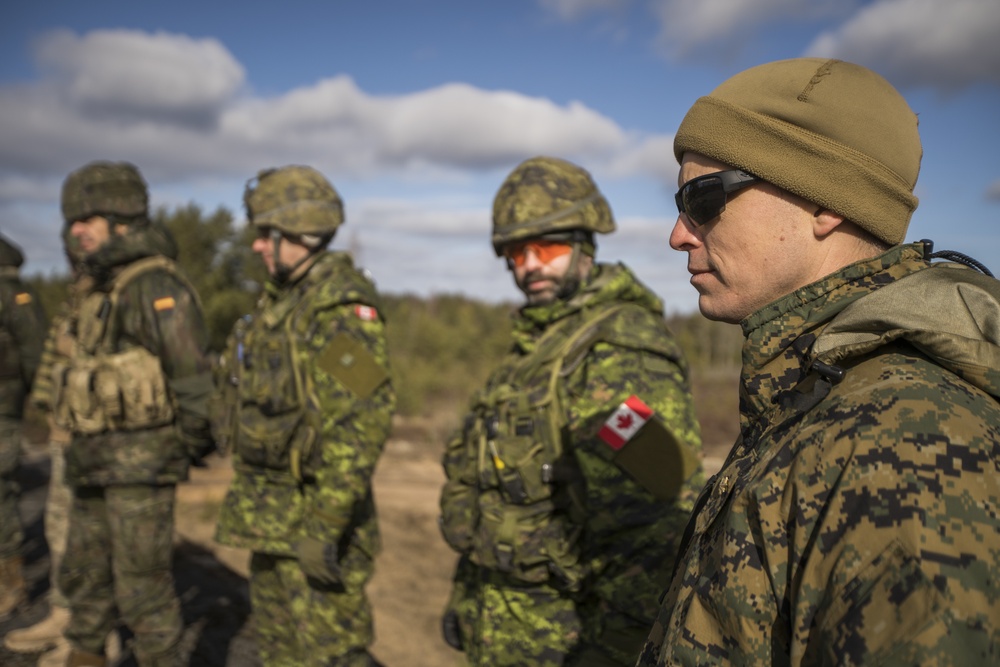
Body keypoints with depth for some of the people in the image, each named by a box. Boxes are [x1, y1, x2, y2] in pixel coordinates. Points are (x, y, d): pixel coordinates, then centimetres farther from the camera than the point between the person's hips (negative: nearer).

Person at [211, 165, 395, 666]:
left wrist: (325, 526, -27)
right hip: (271, 512, 9)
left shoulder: (342, 306, -20)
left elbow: (362, 421, -27)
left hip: (314, 507, -9)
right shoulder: (281, 300, 11)